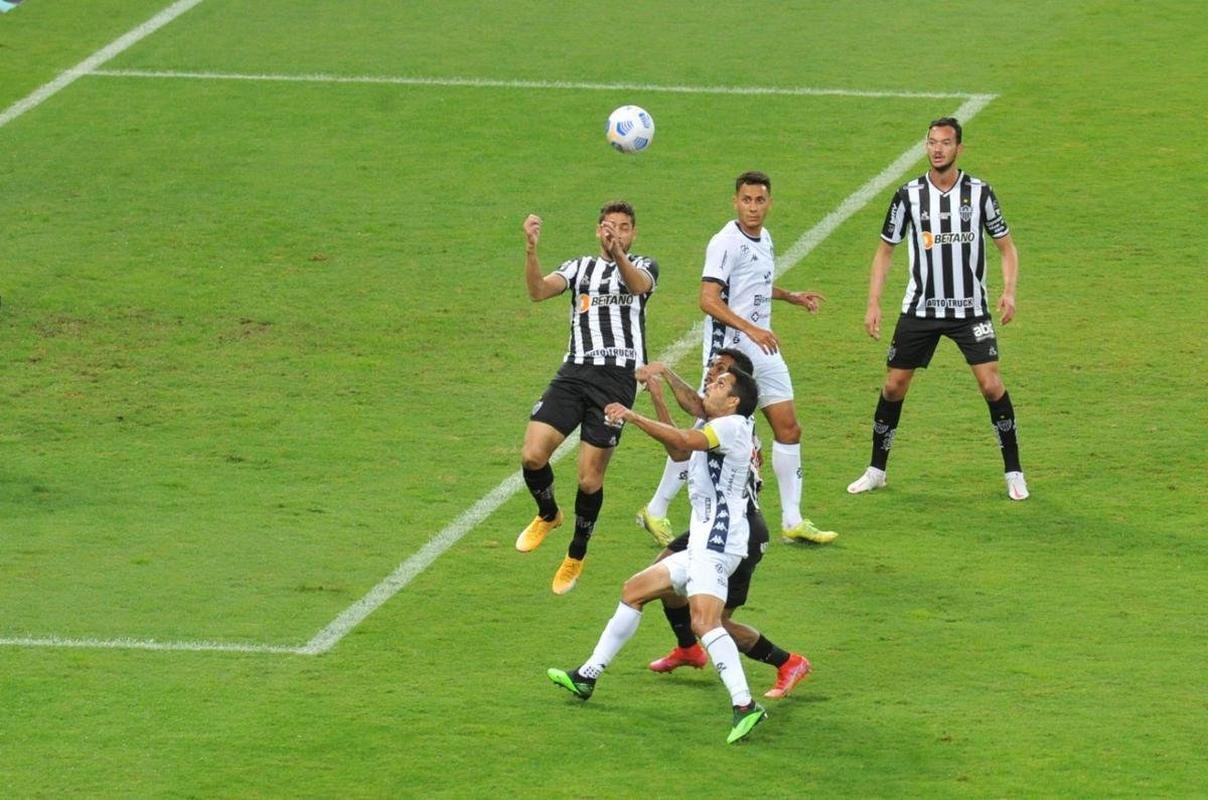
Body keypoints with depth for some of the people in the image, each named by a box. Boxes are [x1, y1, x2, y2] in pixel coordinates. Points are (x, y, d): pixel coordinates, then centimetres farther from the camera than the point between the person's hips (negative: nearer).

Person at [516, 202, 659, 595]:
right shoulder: (580, 267, 17)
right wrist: (531, 248, -18)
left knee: (590, 476, -3)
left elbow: (639, 284, -16)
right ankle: (548, 514, 19)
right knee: (532, 454, -13)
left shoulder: (643, 266, 11)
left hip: (618, 376, -2)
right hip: (575, 372, 2)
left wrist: (618, 252, -35)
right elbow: (538, 290, -1)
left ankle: (576, 555, 19)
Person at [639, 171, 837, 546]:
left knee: (788, 428, 5)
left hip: (763, 348, 8)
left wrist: (792, 297, 24)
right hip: (728, 350, -8)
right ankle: (656, 511, 8)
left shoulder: (763, 238, 11)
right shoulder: (726, 243, -16)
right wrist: (750, 329, -31)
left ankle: (793, 521, 11)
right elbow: (708, 300, -24)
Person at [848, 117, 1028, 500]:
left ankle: (1013, 472, 0)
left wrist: (1008, 290, -12)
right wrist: (874, 303, -1)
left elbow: (1006, 246, 4)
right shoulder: (909, 195, -2)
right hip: (920, 308, 2)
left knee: (991, 384, -13)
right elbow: (885, 250, 7)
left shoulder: (979, 192, -4)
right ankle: (876, 471, 20)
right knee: (894, 385, 4)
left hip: (971, 309, -2)